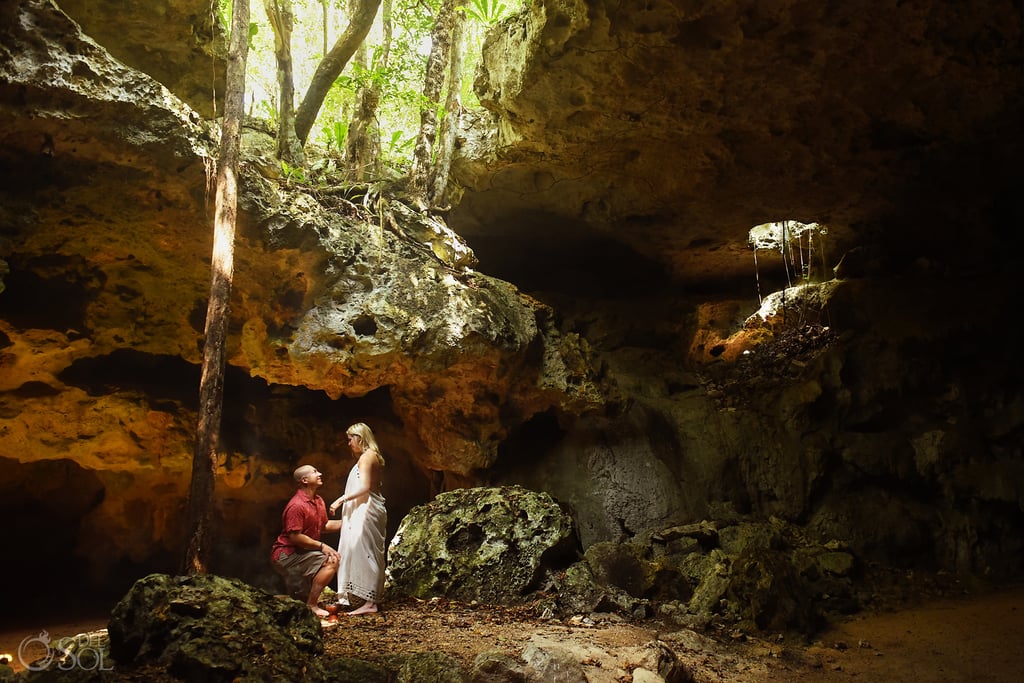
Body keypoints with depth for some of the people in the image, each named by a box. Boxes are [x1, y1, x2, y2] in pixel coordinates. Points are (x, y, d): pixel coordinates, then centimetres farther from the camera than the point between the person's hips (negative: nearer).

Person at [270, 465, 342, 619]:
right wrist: (321, 546, -19)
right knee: (330, 562, -20)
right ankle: (311, 605, -11)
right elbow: (295, 537, -24)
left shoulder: (318, 501, 8)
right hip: (286, 555, -10)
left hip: (300, 552, 10)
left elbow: (325, 525, 14)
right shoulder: (297, 506, -22)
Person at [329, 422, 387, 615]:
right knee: (370, 554, 10)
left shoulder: (366, 456, -11)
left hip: (366, 510, -10)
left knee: (364, 552, -11)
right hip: (367, 510, 10)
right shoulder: (372, 456, 19)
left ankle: (369, 603, -11)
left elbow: (364, 487, -19)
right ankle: (371, 599, 14)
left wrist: (342, 499, -17)